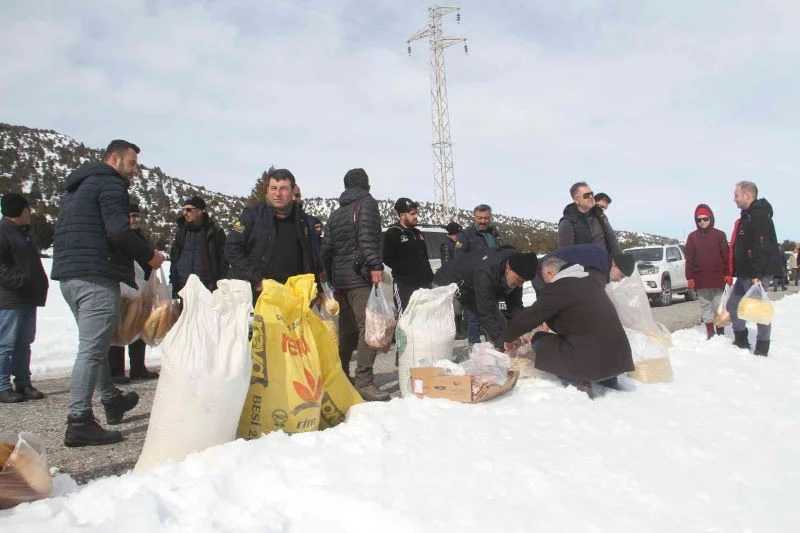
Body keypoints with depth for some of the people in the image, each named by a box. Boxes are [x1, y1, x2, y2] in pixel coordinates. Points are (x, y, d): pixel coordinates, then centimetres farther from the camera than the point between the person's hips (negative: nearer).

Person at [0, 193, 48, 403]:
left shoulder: (22, 233, 23)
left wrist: (39, 285, 16)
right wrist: (20, 281, -23)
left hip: (27, 299, 10)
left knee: (24, 343, 11)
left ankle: (23, 382, 17)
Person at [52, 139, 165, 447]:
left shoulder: (77, 187, 26)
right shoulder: (110, 184, -5)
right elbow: (119, 231, -18)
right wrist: (149, 256, -5)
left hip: (68, 274, 10)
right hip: (96, 277, -10)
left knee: (94, 344, 19)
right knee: (92, 348, -10)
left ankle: (112, 401, 33)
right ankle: (79, 422, -11)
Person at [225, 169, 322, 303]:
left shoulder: (302, 220, 11)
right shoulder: (252, 215, 1)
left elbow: (312, 259, 18)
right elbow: (232, 248, -4)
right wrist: (256, 281, -10)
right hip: (258, 296, -3)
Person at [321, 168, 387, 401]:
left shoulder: (336, 213, 22)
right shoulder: (367, 203, 0)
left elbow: (326, 249, 20)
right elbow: (368, 236, -17)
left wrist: (331, 278, 23)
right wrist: (376, 266, -21)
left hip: (340, 278, 8)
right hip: (359, 276, -8)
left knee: (347, 329, 14)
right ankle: (364, 381, -19)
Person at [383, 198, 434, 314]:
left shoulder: (418, 234, 20)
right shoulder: (392, 233, -4)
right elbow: (387, 259, -10)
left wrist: (429, 275, 14)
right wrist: (405, 270, -13)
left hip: (423, 283, 8)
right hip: (404, 284, -7)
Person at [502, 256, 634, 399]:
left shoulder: (557, 289, -9)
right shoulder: (591, 282, 14)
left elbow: (529, 316, -3)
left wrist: (508, 337, 13)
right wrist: (550, 324, 34)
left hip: (593, 362, -8)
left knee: (539, 340, 10)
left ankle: (578, 382, -4)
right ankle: (607, 379, 18)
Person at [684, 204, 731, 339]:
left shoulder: (719, 235, 2)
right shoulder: (692, 237, 5)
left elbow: (726, 256, 2)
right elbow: (689, 259, 3)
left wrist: (728, 274, -3)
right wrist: (690, 277, -2)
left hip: (717, 277, -1)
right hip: (700, 279, 1)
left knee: (718, 304, 5)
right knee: (705, 305, 6)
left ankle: (720, 332, 14)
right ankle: (710, 332, 12)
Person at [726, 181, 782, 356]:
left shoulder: (759, 216, -16)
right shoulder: (747, 216, 17)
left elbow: (762, 248, -24)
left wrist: (757, 275, -28)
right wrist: (736, 272, 21)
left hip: (757, 274, -10)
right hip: (744, 274, 11)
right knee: (733, 305, 15)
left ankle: (762, 349, 7)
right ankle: (741, 342, 27)